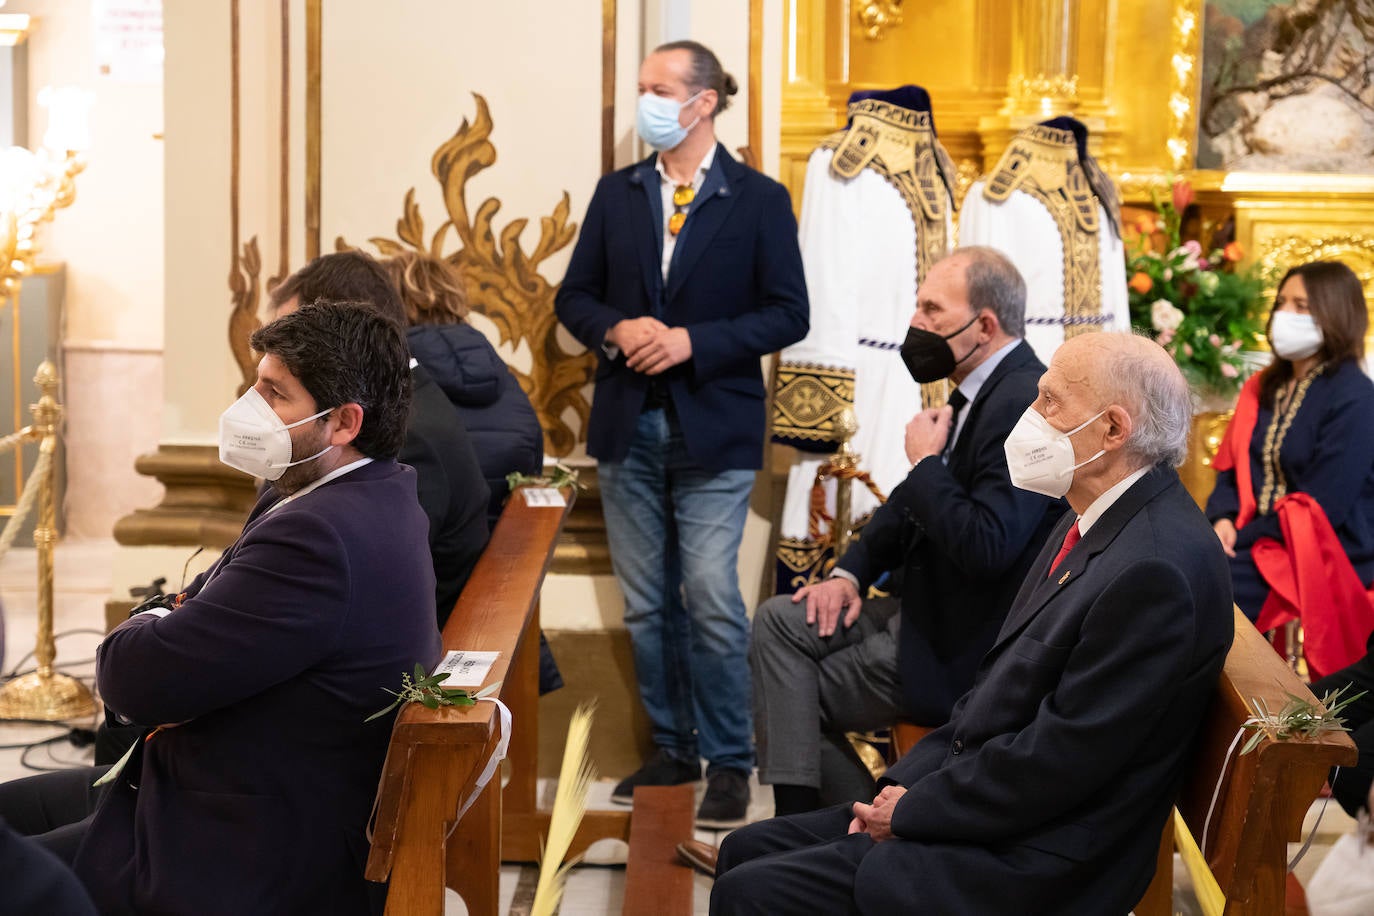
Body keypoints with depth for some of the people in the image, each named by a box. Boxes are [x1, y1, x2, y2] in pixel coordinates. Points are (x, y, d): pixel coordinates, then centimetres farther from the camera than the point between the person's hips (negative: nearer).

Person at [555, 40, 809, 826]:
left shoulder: (759, 200, -3)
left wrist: (694, 341, -16)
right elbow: (575, 296, 11)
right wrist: (615, 330, -10)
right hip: (630, 425, 4)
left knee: (711, 599, -9)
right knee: (647, 604, 9)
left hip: (714, 428, -4)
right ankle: (673, 749, 23)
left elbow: (788, 314, -5)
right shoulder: (617, 195, 8)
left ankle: (728, 763, 5)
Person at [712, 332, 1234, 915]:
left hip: (1028, 862, -10)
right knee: (748, 851, 9)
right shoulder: (1092, 527, 11)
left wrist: (911, 811, -11)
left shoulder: (1157, 569, -23)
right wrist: (906, 783, 3)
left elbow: (1058, 756, -23)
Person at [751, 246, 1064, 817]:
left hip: (964, 651, -10)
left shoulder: (1024, 405, -24)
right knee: (782, 621, 3)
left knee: (803, 692, -4)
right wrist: (851, 573, 4)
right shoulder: (980, 392, 9)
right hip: (932, 611, 10)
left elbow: (986, 549, -31)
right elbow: (910, 506, 18)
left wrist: (926, 463, -18)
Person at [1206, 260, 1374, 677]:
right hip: (1256, 538, 7)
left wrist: (1242, 537, -15)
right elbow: (1233, 467, 11)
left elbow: (1322, 507, -18)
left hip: (1323, 556, -7)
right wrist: (1222, 520, -8)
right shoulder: (1266, 386, 12)